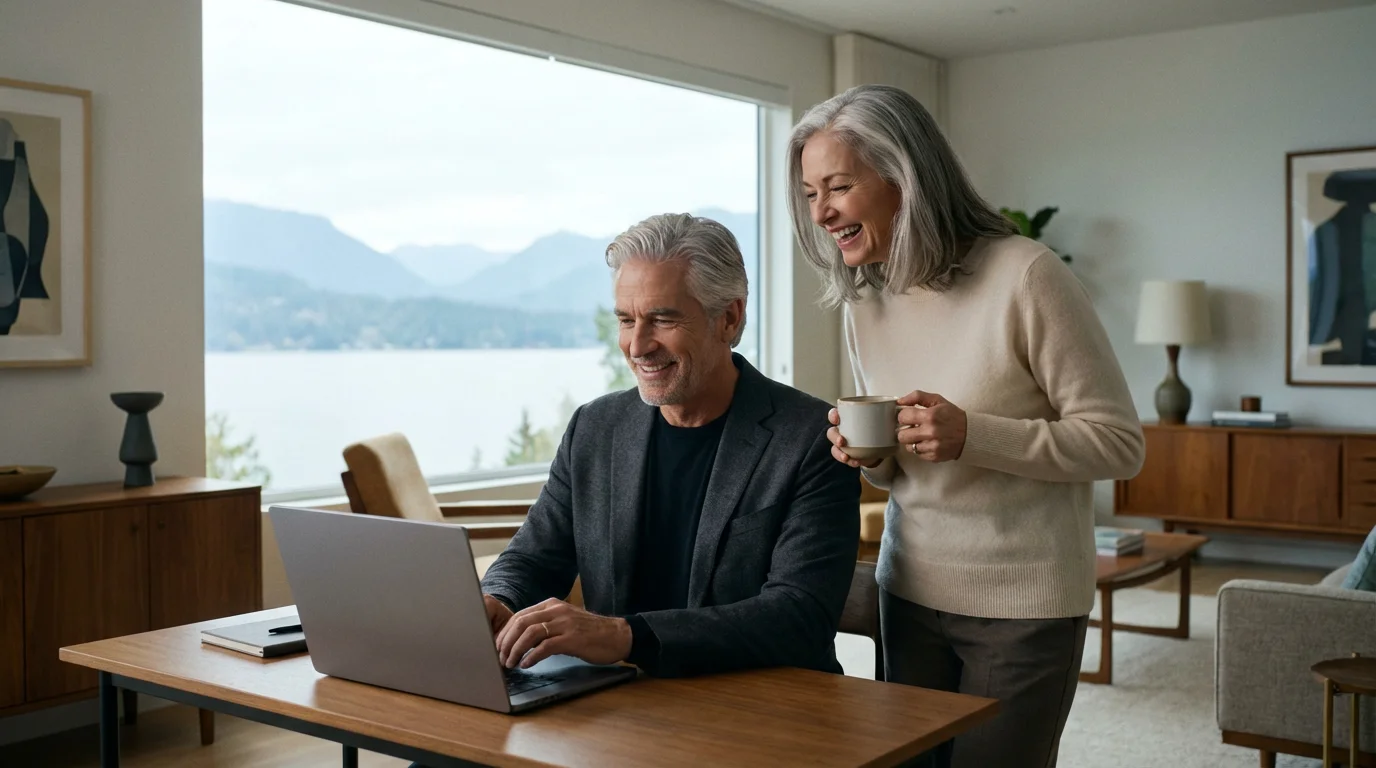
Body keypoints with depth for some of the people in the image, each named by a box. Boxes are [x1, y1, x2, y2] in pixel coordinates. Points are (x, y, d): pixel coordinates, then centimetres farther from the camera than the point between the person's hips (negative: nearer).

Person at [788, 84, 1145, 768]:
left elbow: (1118, 442, -13)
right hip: (909, 591, 6)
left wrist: (971, 435, -24)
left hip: (1022, 605, -5)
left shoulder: (1026, 277, -15)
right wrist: (868, 455, -8)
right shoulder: (864, 304, 5)